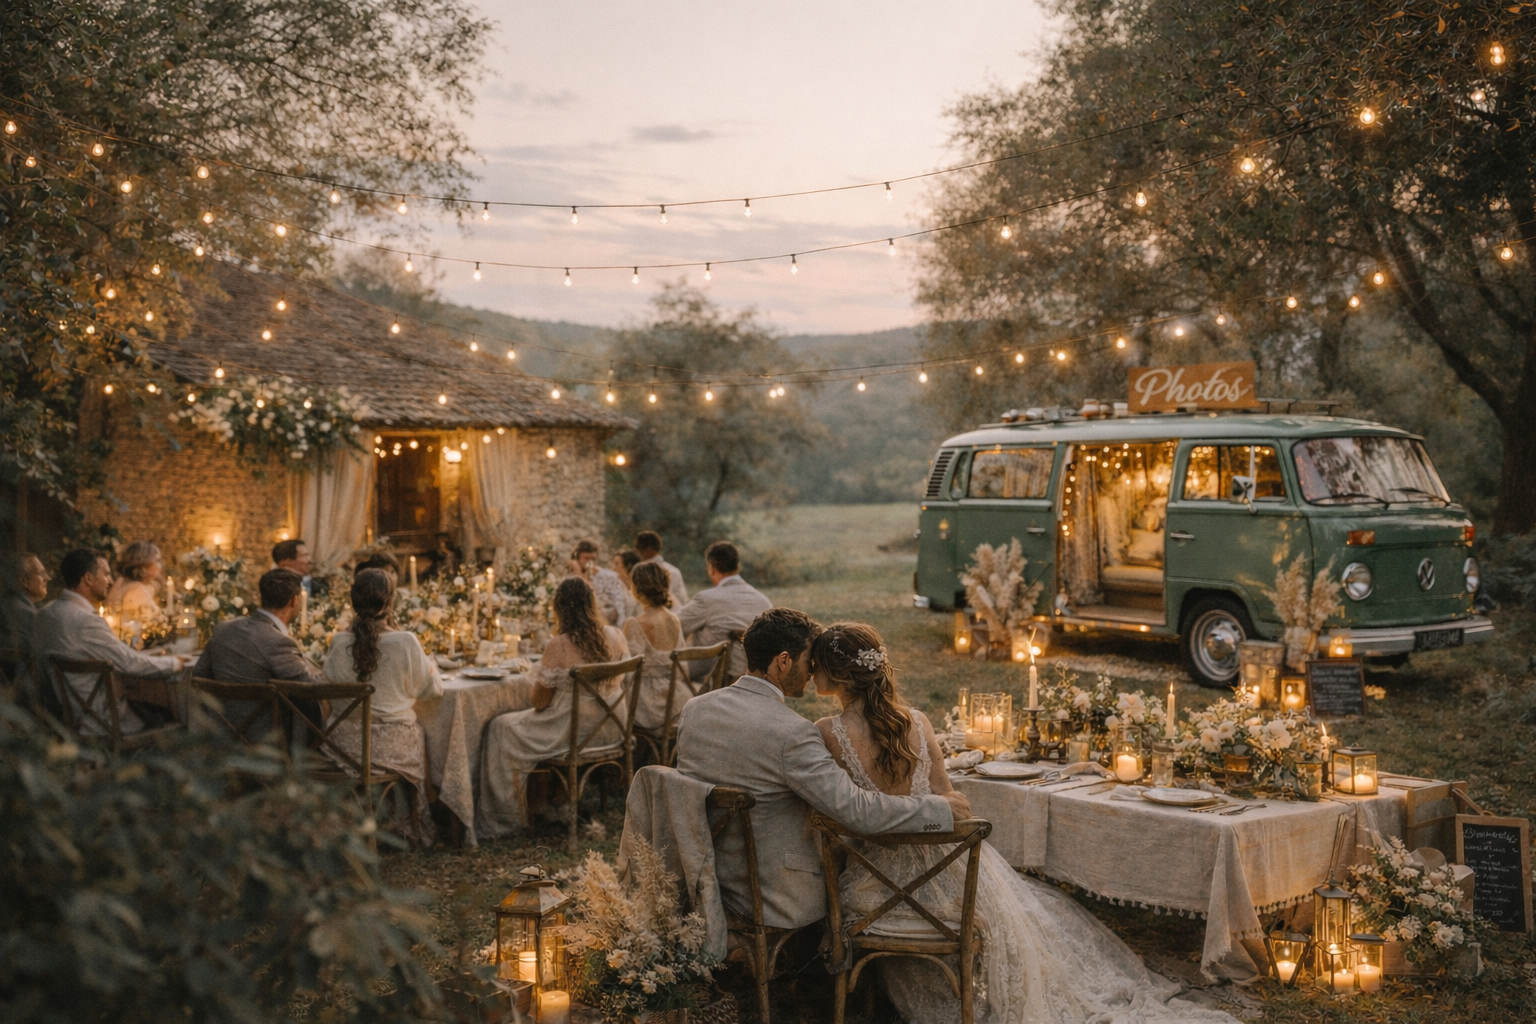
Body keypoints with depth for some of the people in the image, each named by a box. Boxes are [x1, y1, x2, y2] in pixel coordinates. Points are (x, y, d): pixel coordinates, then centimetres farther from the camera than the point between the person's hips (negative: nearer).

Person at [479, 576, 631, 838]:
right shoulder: (615, 636, -5)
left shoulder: (559, 645, -20)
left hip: (574, 733, -7)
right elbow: (624, 681, 9)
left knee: (500, 729, 14)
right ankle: (557, 801, 38)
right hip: (612, 731, 7)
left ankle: (508, 817, 22)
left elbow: (539, 702, -14)